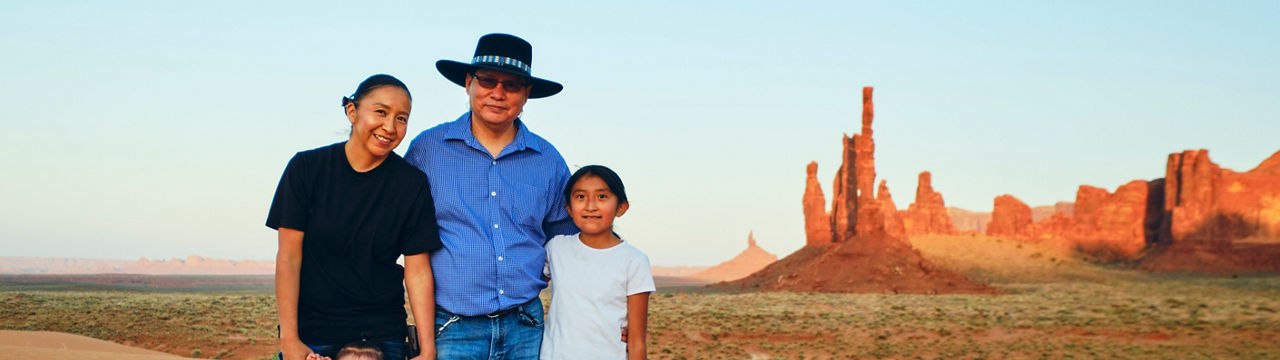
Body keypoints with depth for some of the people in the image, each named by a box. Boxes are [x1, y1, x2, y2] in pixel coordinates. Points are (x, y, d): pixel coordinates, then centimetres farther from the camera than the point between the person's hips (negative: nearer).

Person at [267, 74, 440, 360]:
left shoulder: (412, 184, 0)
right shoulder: (307, 168, -2)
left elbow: (418, 271, -2)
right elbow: (289, 256, -4)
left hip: (382, 335, 1)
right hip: (312, 334, -1)